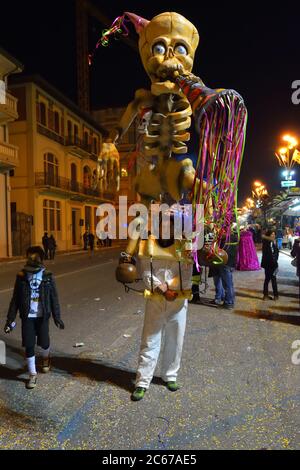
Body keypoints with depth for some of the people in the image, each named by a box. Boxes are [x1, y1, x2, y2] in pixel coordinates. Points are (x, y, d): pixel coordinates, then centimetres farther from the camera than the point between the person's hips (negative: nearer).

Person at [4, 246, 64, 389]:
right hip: (27, 317, 1)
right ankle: (32, 374, 24)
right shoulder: (21, 276, -5)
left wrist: (57, 317, -3)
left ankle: (46, 358, 46)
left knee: (44, 342, 10)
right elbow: (15, 299, -1)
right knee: (29, 346, 4)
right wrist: (10, 319, -3)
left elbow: (54, 298, -2)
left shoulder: (47, 276, -7)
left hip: (42, 316, 0)